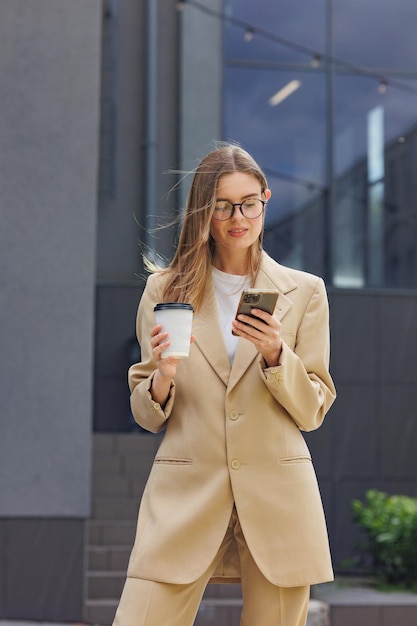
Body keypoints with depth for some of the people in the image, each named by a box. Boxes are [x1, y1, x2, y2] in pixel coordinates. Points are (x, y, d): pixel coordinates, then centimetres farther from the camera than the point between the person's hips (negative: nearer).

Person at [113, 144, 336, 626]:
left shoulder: (304, 292, 8)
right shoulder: (165, 289, 8)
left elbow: (312, 412, 6)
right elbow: (147, 417, 9)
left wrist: (276, 355, -11)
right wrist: (163, 376, -13)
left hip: (276, 501, 1)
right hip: (184, 494, 0)